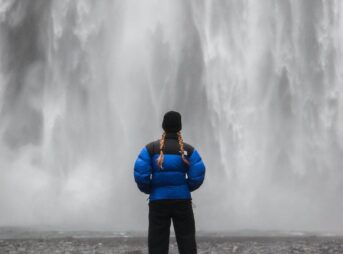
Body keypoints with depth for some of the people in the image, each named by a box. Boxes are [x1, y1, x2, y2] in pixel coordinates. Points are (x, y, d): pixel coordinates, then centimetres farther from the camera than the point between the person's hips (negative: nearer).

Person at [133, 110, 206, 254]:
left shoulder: (150, 148, -1)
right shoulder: (188, 150, 0)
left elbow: (140, 174, -10)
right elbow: (197, 176, -7)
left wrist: (148, 190, 8)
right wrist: (186, 188, 11)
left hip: (158, 201, 0)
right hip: (182, 200, 0)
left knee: (157, 242, 5)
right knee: (187, 240, 8)